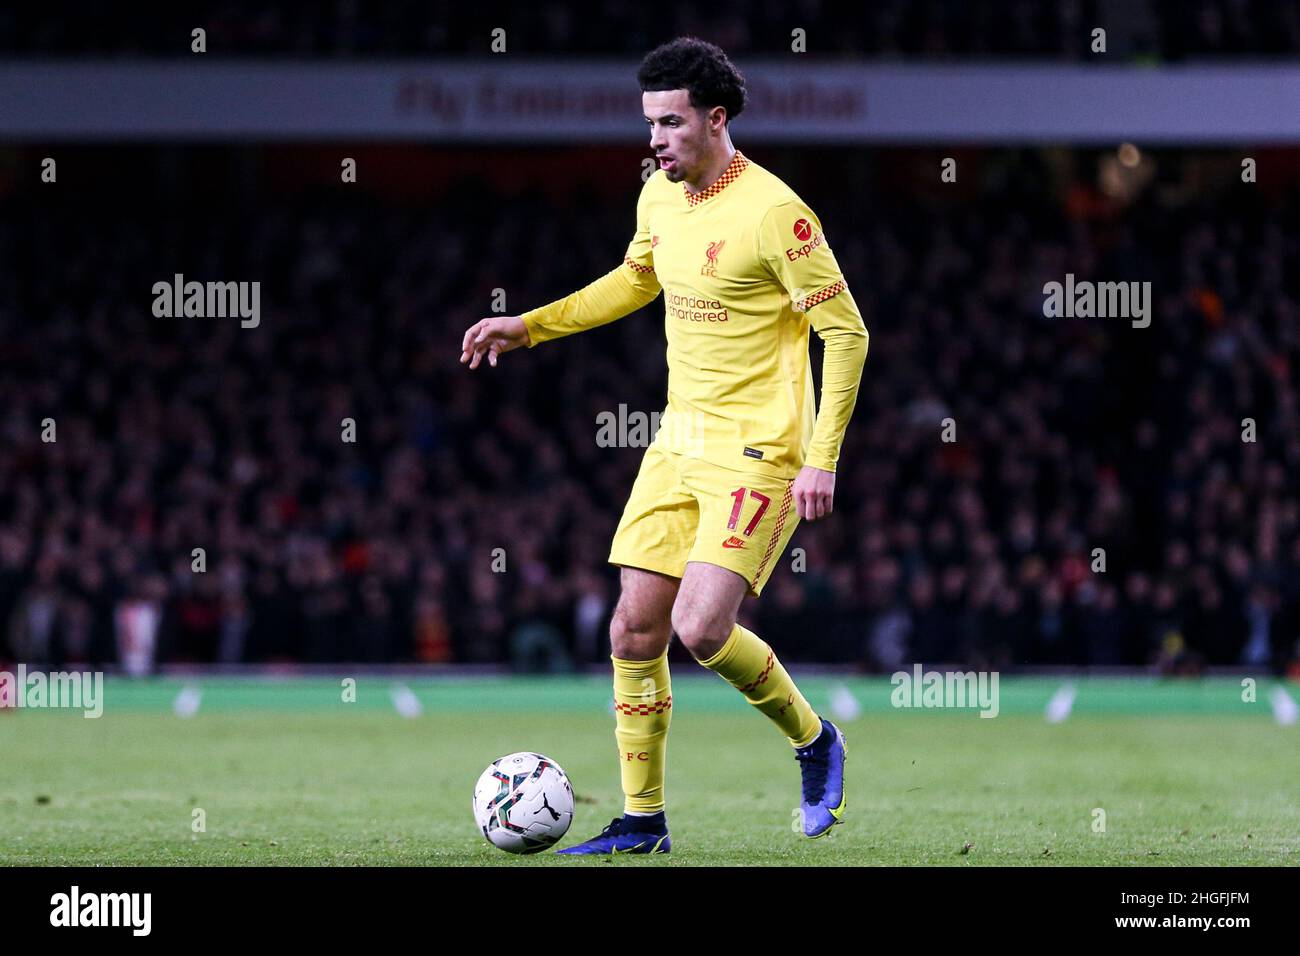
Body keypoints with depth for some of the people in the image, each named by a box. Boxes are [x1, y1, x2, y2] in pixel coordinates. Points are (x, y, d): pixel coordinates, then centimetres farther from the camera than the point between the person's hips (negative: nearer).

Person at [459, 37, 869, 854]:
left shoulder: (773, 213, -17)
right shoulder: (660, 197, 6)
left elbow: (847, 333, -14)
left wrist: (822, 461, -18)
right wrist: (528, 327, 19)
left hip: (757, 455, -8)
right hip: (679, 443, 8)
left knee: (700, 626, -18)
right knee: (635, 629, 3)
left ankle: (814, 741, 8)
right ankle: (642, 820, 13)